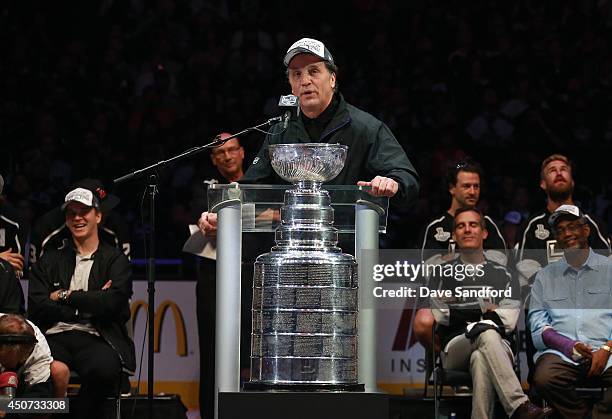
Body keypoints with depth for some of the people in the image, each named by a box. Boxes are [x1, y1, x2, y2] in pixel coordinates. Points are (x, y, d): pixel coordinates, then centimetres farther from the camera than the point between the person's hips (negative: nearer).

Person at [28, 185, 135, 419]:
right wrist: (88, 304, 0)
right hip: (54, 337, 1)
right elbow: (36, 308, 6)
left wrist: (65, 297, 2)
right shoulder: (50, 261, 21)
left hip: (94, 339, -1)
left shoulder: (115, 260, 16)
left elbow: (111, 303, -3)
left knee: (104, 367, -38)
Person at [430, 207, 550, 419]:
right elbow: (439, 317, 6)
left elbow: (508, 322, 5)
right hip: (455, 350, -1)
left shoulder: (503, 276, 20)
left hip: (498, 347, 1)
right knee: (486, 331, -37)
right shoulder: (443, 274, 21)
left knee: (481, 359, -39)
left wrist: (463, 313, -1)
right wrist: (486, 312, 4)